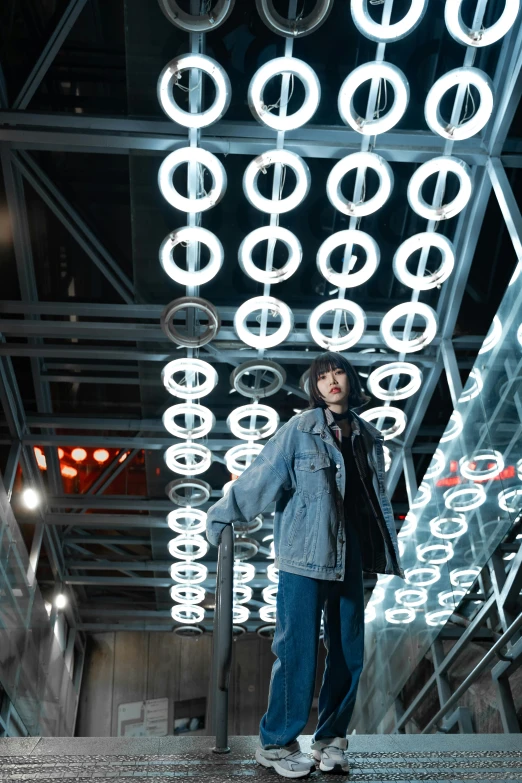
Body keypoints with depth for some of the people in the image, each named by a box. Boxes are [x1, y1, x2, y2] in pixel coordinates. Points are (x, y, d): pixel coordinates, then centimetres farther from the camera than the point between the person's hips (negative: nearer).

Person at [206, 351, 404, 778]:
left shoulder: (368, 437, 10)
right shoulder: (300, 429, -7)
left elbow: (379, 500, 16)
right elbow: (260, 477, -8)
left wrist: (391, 553, 17)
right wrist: (220, 515, -8)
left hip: (350, 561, 5)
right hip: (304, 557, -5)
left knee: (349, 653, 10)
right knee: (298, 651, -2)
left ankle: (331, 738, 28)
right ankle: (276, 743, 17)